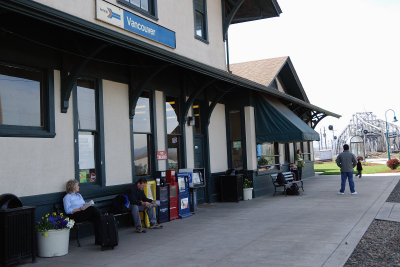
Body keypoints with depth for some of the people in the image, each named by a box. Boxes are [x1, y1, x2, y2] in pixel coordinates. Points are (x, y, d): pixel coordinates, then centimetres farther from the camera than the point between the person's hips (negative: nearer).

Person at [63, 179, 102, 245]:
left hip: (85, 213, 6)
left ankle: (98, 240, -30)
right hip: (75, 215, -6)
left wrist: (87, 205, 1)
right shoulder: (67, 197, 6)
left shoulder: (79, 195, 30)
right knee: (92, 209, -29)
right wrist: (79, 209, -17)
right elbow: (67, 211, -7)